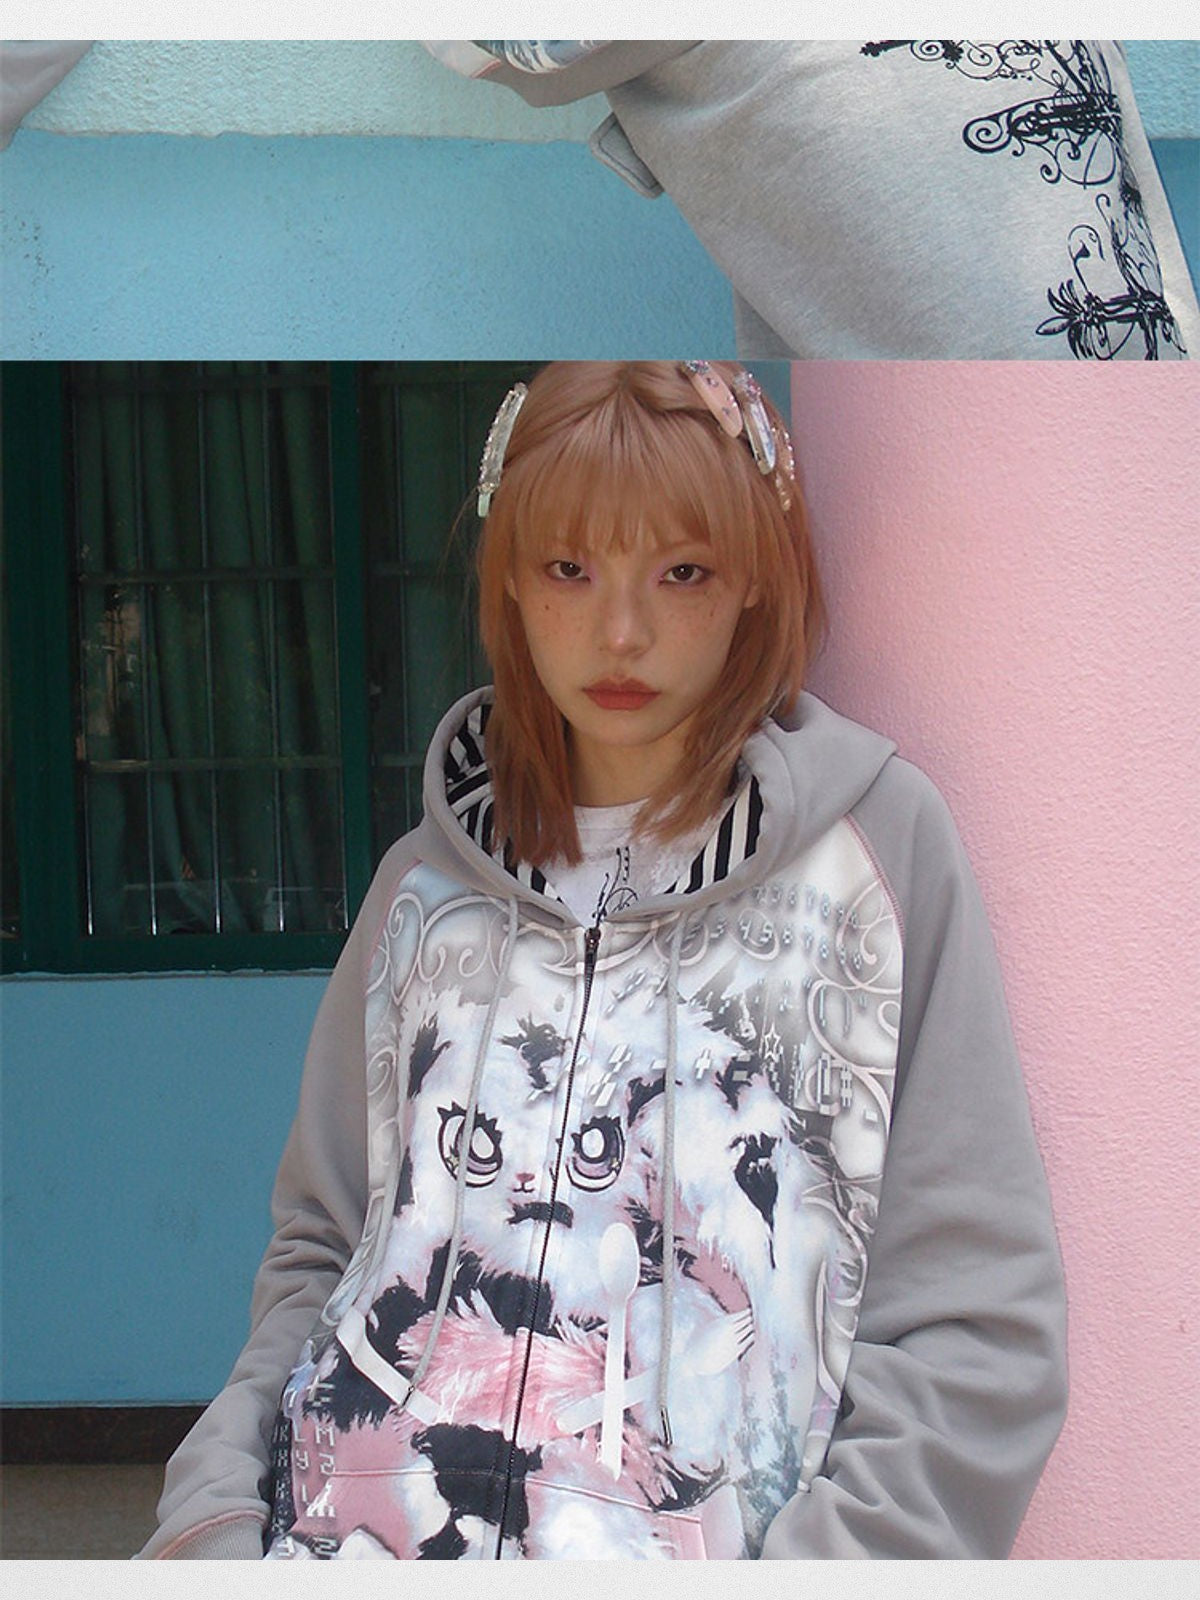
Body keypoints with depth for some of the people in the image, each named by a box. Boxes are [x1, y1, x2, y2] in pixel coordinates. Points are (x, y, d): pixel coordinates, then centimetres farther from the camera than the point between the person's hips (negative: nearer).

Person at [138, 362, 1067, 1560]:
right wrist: (212, 1512, 0)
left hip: (713, 1533, -3)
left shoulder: (879, 839, 4)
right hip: (352, 1526, 3)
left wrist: (814, 1558, -12)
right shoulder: (430, 881, 15)